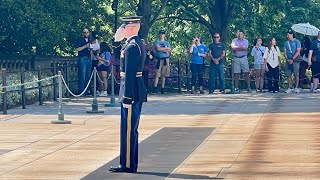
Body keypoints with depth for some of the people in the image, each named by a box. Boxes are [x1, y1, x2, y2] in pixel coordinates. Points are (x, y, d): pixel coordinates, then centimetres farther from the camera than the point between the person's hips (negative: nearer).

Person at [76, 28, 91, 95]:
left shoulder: (89, 41, 20)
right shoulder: (80, 40, 2)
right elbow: (77, 49, -9)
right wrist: (85, 46, -15)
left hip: (89, 59, 6)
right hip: (82, 59, -6)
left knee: (88, 76, 4)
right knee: (82, 75, -11)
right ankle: (81, 90, -11)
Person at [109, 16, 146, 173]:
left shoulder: (131, 47, -17)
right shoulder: (139, 44, 14)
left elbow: (129, 73, -21)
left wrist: (127, 97, -21)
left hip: (131, 92, -10)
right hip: (138, 92, 10)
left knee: (128, 130, -5)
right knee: (132, 130, 14)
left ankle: (127, 165, -1)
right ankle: (132, 163, 20)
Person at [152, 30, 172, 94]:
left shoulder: (167, 43, 17)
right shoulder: (157, 42, 8)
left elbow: (170, 50, 4)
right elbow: (158, 48, -10)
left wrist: (162, 49, -6)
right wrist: (166, 48, -5)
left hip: (165, 59, 3)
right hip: (159, 59, -3)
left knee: (163, 75, 2)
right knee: (157, 74, -11)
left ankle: (162, 88, 4)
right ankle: (155, 88, -14)